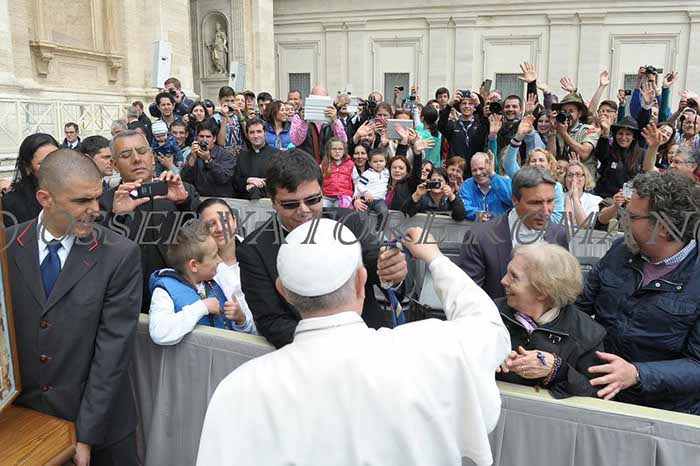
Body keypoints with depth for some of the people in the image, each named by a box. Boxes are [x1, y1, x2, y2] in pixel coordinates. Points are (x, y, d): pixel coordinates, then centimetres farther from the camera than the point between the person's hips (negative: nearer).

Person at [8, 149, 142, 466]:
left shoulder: (120, 255, -15)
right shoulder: (8, 246, -5)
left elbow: (113, 348, -15)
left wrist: (86, 436, -15)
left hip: (99, 418, -2)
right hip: (21, 413, 3)